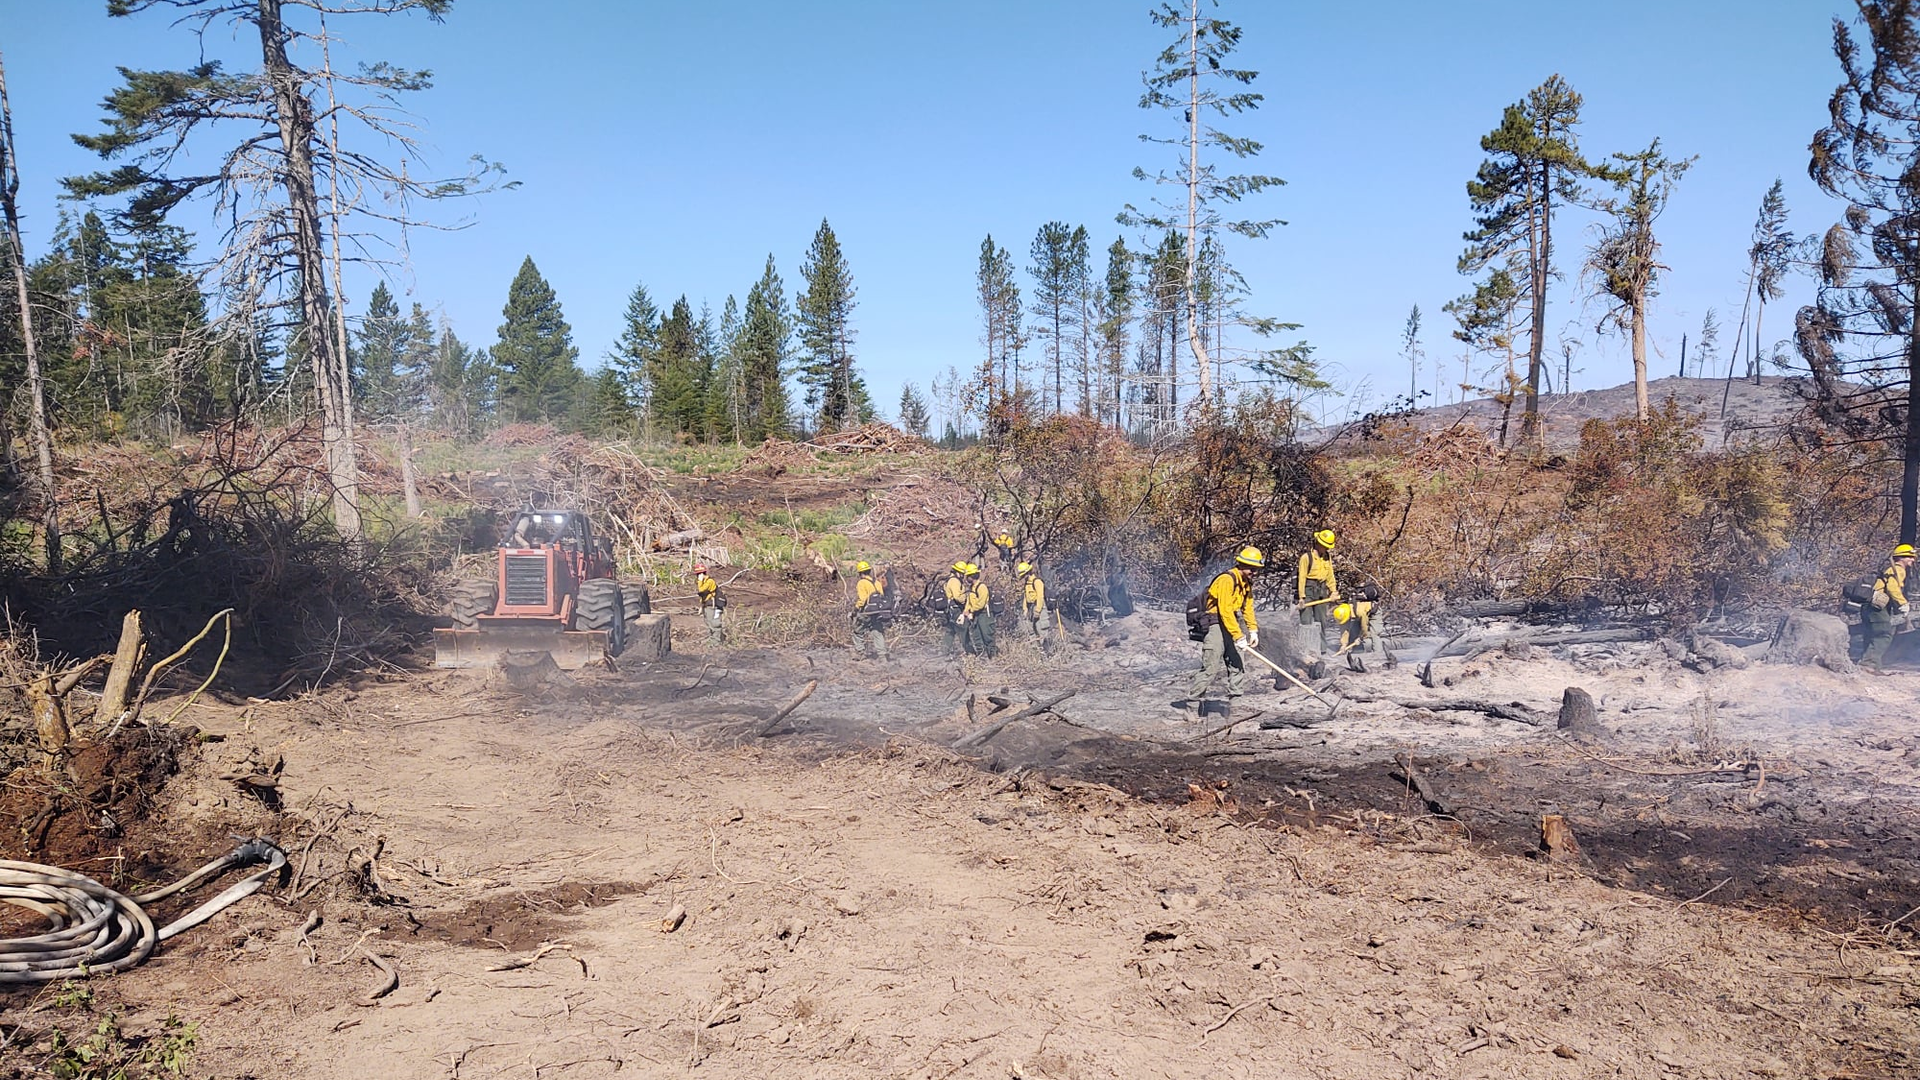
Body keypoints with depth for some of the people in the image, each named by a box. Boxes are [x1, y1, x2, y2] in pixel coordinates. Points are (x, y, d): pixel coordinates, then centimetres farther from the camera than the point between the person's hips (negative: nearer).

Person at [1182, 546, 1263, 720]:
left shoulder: (1246, 582, 12)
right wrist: (1238, 637, -23)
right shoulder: (1227, 579, -19)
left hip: (1232, 623, 9)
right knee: (1210, 668, -13)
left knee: (1238, 664, 7)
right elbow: (1225, 611, -24)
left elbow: (1248, 608, 19)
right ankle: (1191, 705, -8)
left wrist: (1252, 631, 8)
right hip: (1216, 625, -9)